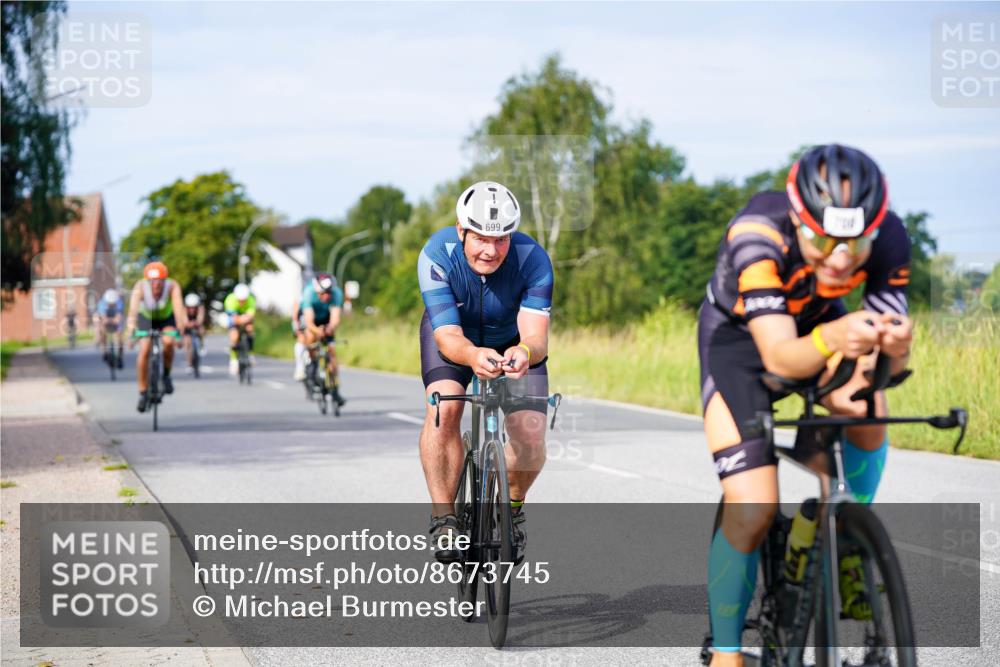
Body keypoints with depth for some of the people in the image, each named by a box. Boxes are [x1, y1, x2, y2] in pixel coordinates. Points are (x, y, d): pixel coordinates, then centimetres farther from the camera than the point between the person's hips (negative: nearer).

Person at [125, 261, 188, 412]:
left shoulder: (172, 286, -34)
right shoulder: (140, 287, -35)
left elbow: (178, 309, -44)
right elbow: (133, 310, -46)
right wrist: (131, 332, -59)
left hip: (167, 317, 0)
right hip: (146, 317, 0)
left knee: (168, 342, -28)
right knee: (144, 351, -17)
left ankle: (166, 375, 0)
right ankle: (142, 393, -4)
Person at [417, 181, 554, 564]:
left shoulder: (533, 259, -31)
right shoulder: (436, 255, -32)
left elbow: (536, 336, -39)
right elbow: (448, 335, -38)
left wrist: (525, 352, -64)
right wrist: (473, 356, -61)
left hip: (512, 341, 1)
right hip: (453, 336, -1)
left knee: (532, 440, -17)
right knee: (444, 409, -31)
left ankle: (512, 506, 16)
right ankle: (443, 518, -17)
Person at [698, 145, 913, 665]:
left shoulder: (888, 238, -27)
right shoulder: (756, 236, -39)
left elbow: (889, 351, -26)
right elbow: (778, 357, -42)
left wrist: (893, 347, -50)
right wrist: (831, 340, -63)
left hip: (820, 324, 3)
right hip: (738, 334, -3)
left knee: (867, 411, -29)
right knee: (752, 510, -15)